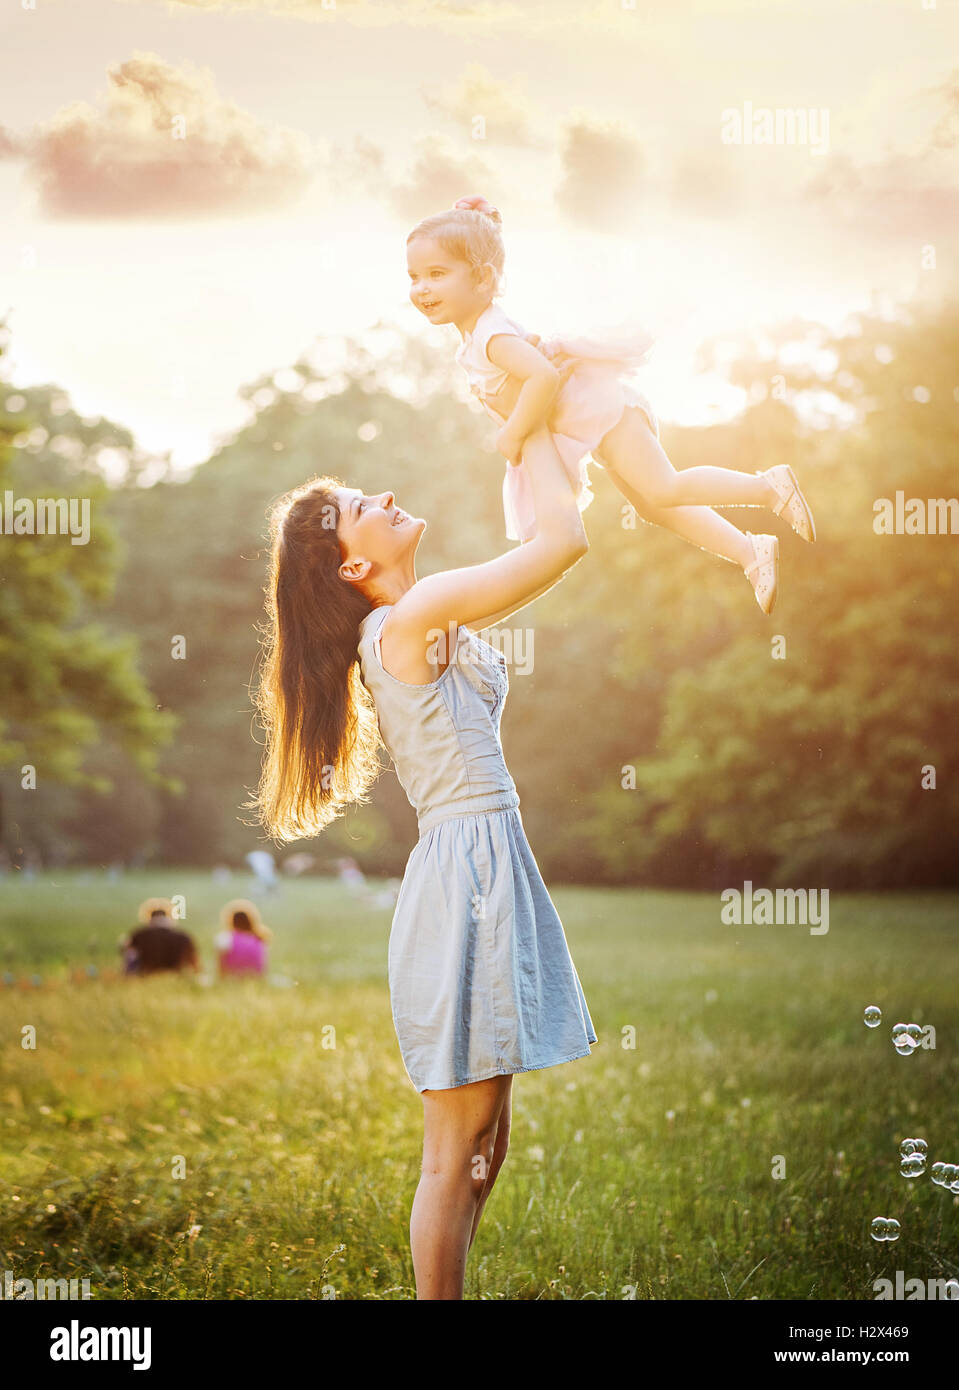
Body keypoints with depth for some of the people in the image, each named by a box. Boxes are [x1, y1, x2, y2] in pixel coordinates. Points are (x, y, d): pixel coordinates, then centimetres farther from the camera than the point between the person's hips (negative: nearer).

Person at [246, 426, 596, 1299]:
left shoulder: (417, 626, 15)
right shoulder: (412, 617, -12)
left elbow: (547, 546, 25)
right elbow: (566, 537, -15)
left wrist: (530, 436, 18)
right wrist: (536, 430, 1)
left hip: (489, 871, 10)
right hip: (467, 867, -10)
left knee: (486, 1140, 13)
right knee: (458, 1148, -4)